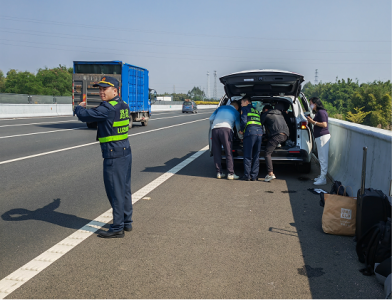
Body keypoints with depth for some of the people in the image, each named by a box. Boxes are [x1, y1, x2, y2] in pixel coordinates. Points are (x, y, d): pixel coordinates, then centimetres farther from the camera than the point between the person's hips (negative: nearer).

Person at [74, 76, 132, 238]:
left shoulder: (107, 108, -17)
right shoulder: (123, 106, 10)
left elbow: (83, 116, -15)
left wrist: (79, 107, 4)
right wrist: (99, 108, 26)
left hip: (113, 155, -9)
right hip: (125, 152, 9)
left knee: (115, 191, -2)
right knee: (125, 189, 16)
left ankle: (117, 228, 6)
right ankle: (127, 222, 27)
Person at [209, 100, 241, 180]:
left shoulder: (220, 108, 26)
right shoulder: (236, 112, 19)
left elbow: (211, 119, 24)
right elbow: (238, 126, 20)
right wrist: (241, 137, 34)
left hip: (215, 129, 4)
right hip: (226, 129, -3)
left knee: (216, 153, 8)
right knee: (229, 153, 0)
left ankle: (219, 173, 10)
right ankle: (230, 174, -2)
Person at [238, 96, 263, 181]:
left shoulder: (245, 108, 11)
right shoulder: (256, 111, 30)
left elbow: (244, 121, -4)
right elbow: (260, 122, 23)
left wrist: (241, 130, 11)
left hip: (250, 132, -6)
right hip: (259, 132, 6)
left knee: (247, 156, 0)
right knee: (256, 156, 10)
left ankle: (247, 176, 1)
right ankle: (254, 176, 11)